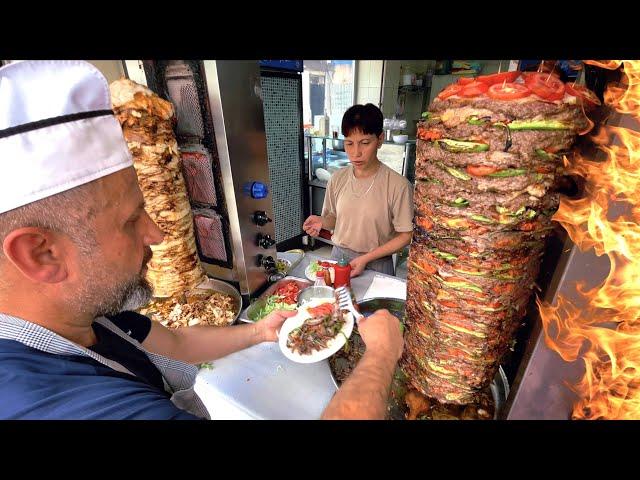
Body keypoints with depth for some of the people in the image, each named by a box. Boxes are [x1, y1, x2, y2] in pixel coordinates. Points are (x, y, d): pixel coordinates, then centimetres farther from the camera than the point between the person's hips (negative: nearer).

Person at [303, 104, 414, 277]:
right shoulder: (337, 179, -5)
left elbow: (405, 236, -11)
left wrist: (365, 258, -17)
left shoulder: (398, 185, -18)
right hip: (338, 256, 4)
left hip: (377, 264, -3)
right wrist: (322, 221, -15)